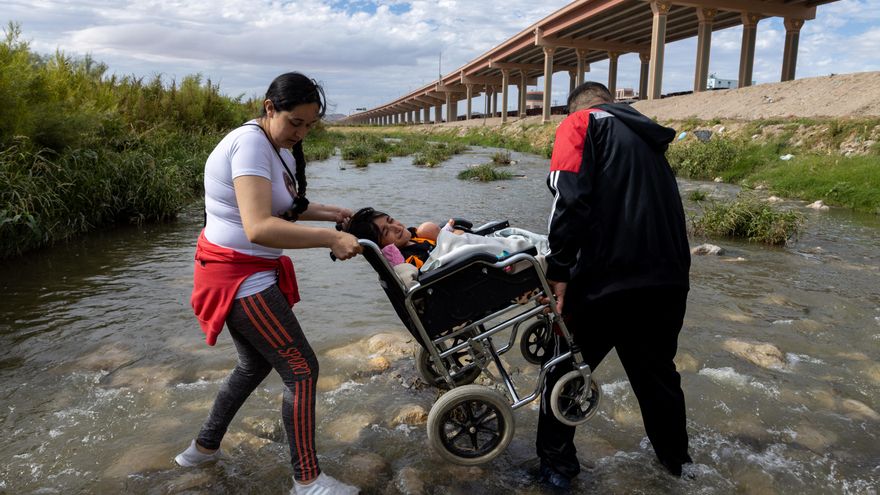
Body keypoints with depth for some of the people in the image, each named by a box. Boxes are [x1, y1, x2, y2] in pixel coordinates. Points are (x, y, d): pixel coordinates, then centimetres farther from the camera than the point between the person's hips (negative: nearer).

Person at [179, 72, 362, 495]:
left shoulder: (279, 148, 8)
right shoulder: (250, 144, -23)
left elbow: (283, 207, 18)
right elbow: (259, 227, -34)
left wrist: (328, 212, 2)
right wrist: (330, 239, -35)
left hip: (252, 272, 10)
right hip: (238, 276, -10)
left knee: (255, 365, 23)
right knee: (301, 369, -6)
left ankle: (205, 447, 41)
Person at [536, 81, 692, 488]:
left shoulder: (582, 123, 3)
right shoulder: (648, 138, 24)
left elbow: (571, 201, -14)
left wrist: (559, 275, -13)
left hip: (606, 280, -6)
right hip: (669, 281, 7)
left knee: (565, 369, 14)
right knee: (658, 372, 27)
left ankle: (556, 464, 26)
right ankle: (674, 456, 44)